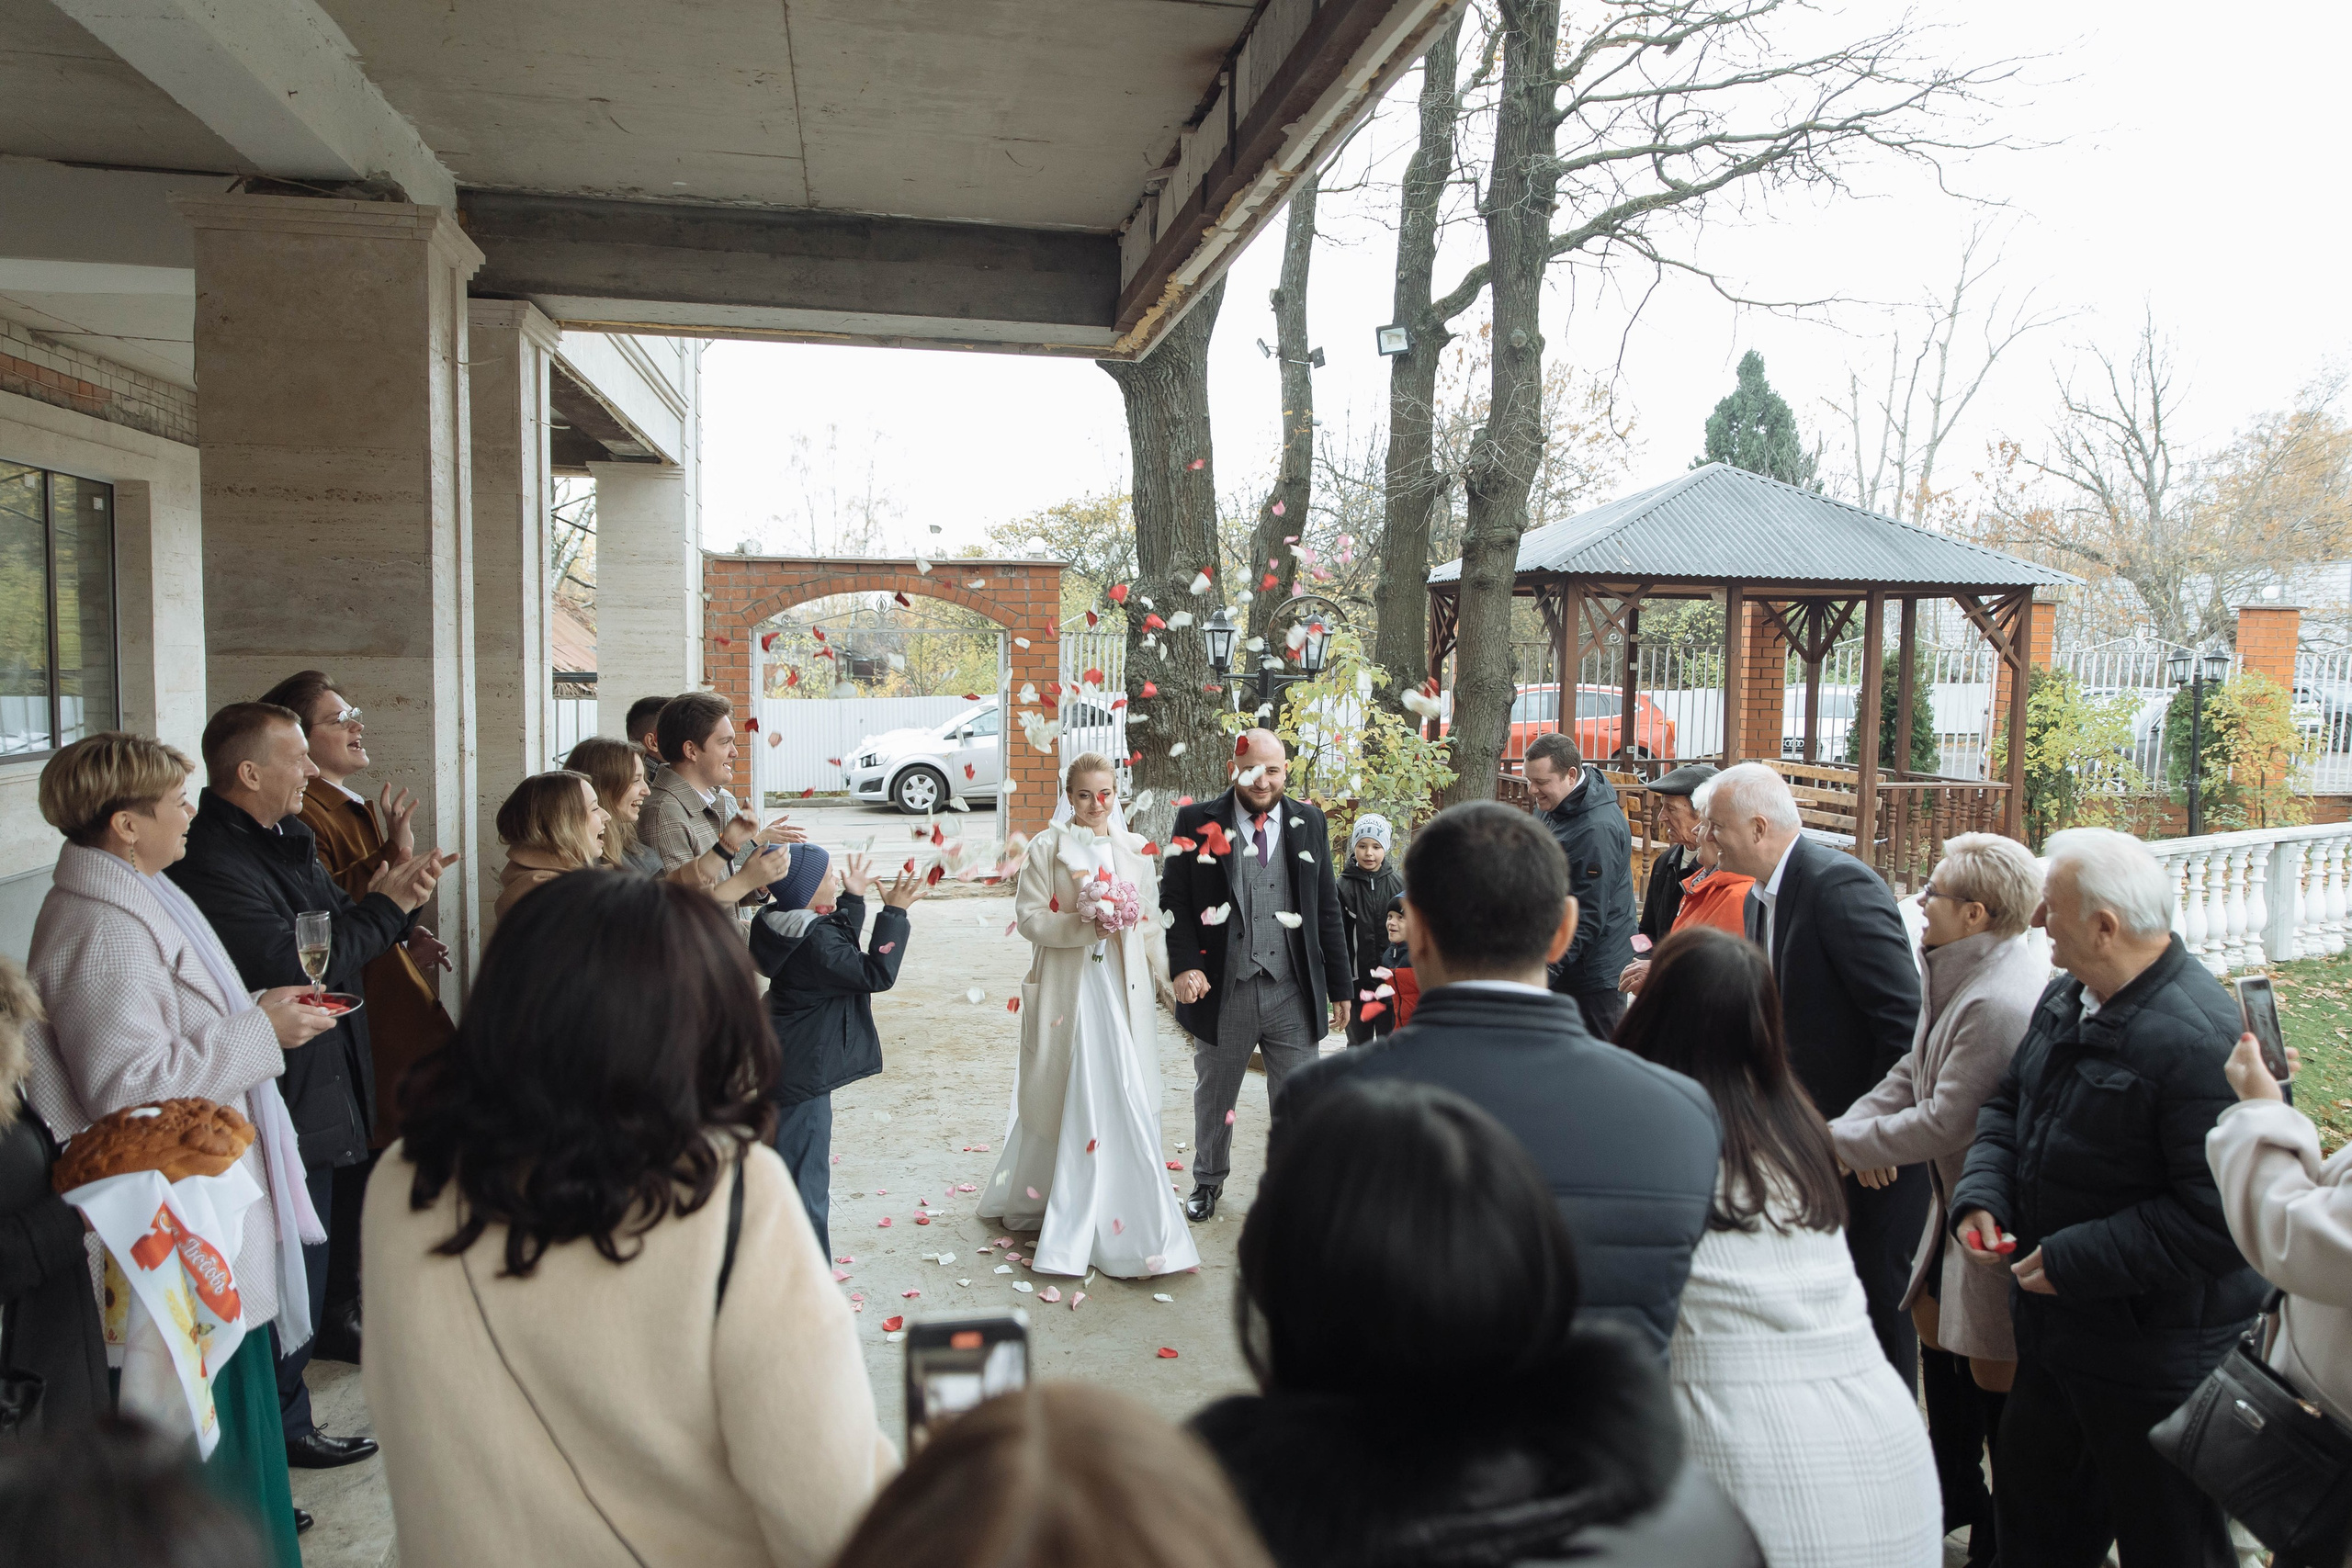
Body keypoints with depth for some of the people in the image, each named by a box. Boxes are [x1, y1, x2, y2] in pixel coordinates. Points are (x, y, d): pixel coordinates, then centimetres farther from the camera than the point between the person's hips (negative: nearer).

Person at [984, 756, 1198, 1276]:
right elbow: (1028, 915, -8)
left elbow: (1149, 919, 15)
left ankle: (1121, 1221, 11)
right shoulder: (1048, 847, -2)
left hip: (1123, 986, 3)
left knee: (1123, 1099, 1)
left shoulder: (1134, 849, 10)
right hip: (1069, 987, -3)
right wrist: (1085, 925, -18)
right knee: (1065, 1094, 3)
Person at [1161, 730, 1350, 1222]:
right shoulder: (1197, 822, -2)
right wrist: (1184, 965, -16)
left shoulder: (1310, 823, 5)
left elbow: (1327, 909, 8)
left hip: (1294, 994, 1)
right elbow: (1174, 900, -2)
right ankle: (1208, 1181, 40)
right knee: (1213, 1097, 17)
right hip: (1222, 991, -1)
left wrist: (1338, 988, 7)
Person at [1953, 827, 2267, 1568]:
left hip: (2155, 1355, -8)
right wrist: (1980, 1195, -5)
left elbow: (2217, 1215, -30)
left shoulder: (2198, 1038, -29)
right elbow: (2008, 1102, 12)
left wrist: (2074, 1261, -25)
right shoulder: (2066, 998, 1)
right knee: (2033, 1508, 26)